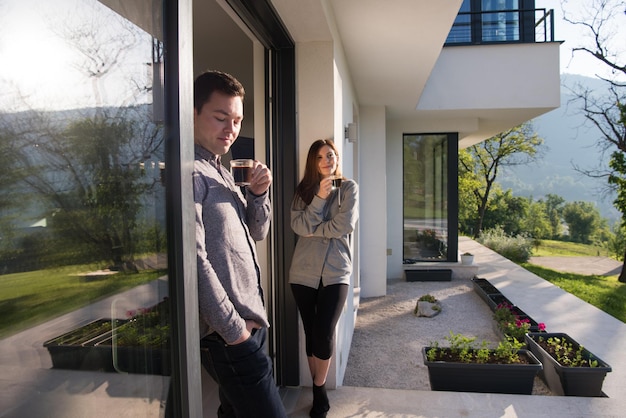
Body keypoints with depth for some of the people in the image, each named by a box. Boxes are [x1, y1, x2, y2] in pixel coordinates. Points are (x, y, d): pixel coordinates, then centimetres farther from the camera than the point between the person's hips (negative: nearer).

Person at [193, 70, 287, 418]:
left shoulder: (223, 173, 14)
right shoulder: (190, 172, -15)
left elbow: (257, 232, 17)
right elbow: (194, 258, -22)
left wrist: (257, 194, -2)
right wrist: (233, 328, -17)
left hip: (250, 321, 9)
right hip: (230, 332, -9)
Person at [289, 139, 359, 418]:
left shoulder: (348, 188, 3)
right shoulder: (303, 191, 8)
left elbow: (345, 224, -11)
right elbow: (299, 226, -7)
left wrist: (313, 230, -6)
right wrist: (319, 197, -15)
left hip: (336, 272, -2)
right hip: (303, 272, 2)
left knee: (324, 335, -6)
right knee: (311, 333, 9)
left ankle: (318, 389, 19)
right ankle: (318, 390, 28)